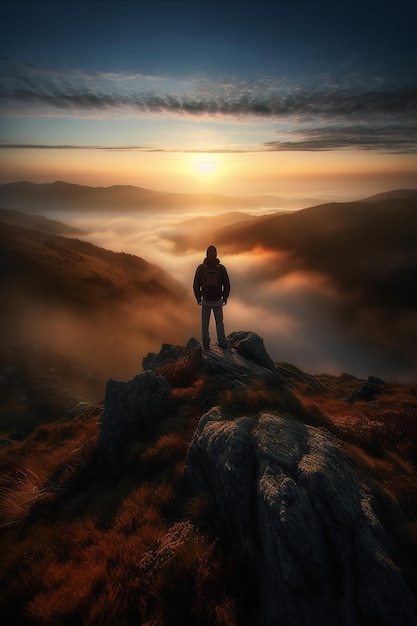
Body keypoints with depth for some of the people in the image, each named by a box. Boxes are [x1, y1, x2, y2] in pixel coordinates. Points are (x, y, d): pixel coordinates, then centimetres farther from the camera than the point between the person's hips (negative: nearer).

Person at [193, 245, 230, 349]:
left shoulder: (201, 268, -8)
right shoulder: (221, 268, -7)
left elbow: (196, 285, -7)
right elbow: (227, 285, -5)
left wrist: (198, 298, 8)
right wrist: (225, 298, 10)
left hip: (205, 300, 0)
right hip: (218, 301, 0)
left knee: (205, 323, 15)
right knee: (219, 322, 17)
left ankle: (206, 344, 19)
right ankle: (222, 343, 21)